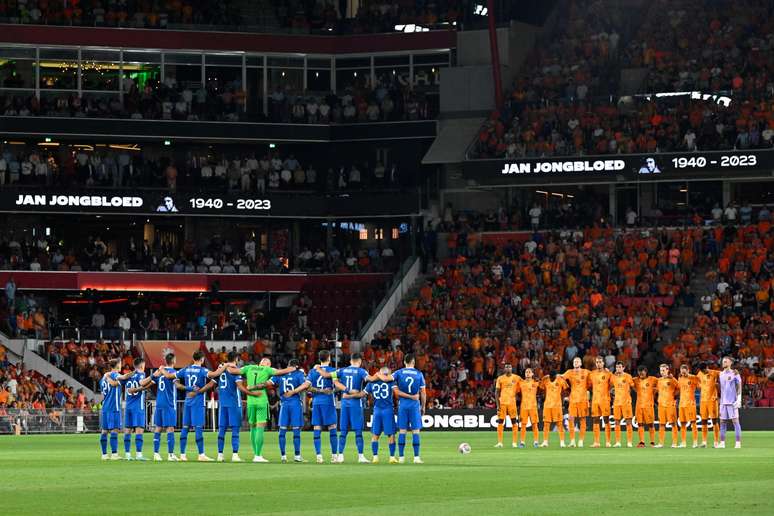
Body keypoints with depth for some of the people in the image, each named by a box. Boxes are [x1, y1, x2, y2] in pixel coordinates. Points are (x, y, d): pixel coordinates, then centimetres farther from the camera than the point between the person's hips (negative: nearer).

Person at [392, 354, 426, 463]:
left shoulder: (398, 373, 1)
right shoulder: (419, 374, 2)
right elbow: (423, 393, 3)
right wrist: (423, 407, 12)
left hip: (402, 404, 1)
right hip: (415, 405, -1)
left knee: (402, 431, 4)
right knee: (415, 431, 1)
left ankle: (401, 457, 3)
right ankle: (416, 457, -2)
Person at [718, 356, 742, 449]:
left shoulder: (734, 373, -2)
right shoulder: (721, 374, 14)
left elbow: (739, 386, -3)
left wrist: (739, 399, -13)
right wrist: (720, 400, 16)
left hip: (732, 402, -6)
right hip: (723, 402, 6)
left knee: (735, 421, -7)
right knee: (722, 422, 5)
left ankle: (738, 443, -6)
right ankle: (722, 443, 9)